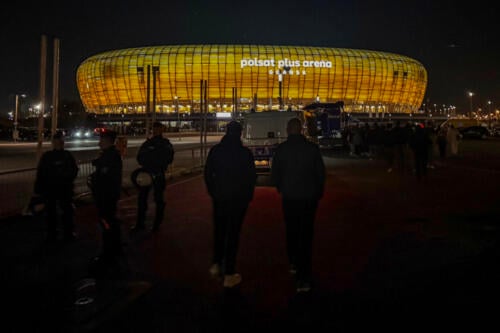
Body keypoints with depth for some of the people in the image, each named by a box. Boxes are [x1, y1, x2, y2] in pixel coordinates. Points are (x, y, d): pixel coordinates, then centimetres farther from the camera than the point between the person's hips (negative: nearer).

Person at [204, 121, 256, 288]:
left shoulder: (215, 150, -3)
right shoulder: (245, 153, -11)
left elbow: (208, 174, 2)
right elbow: (252, 176, -6)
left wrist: (213, 193, 14)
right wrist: (248, 195, 8)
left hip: (219, 198, 3)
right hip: (239, 199, -3)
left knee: (219, 230, 21)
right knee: (233, 233, 3)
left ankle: (216, 264, 30)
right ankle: (229, 275, 9)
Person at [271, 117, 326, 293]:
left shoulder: (281, 149, -7)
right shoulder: (313, 148, -6)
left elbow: (275, 175, 0)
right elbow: (321, 173, 0)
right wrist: (319, 193, 15)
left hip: (289, 198, 0)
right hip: (309, 198, 0)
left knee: (292, 232, 19)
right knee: (306, 235, 5)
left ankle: (294, 264, 33)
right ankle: (304, 278, 3)